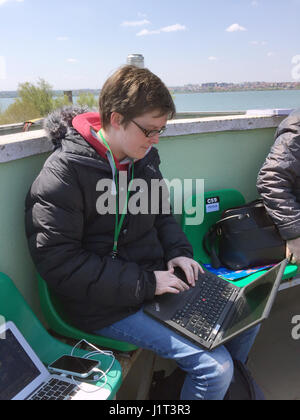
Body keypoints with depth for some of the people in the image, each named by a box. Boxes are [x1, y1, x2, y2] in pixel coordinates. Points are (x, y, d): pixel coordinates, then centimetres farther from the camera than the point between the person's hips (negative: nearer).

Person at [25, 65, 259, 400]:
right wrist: (144, 283, -23)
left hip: (157, 277, 8)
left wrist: (178, 250, -2)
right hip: (108, 307, -7)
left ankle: (231, 383, 35)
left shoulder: (143, 157, 3)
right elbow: (57, 263, -23)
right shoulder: (63, 174, -20)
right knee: (215, 366, -16)